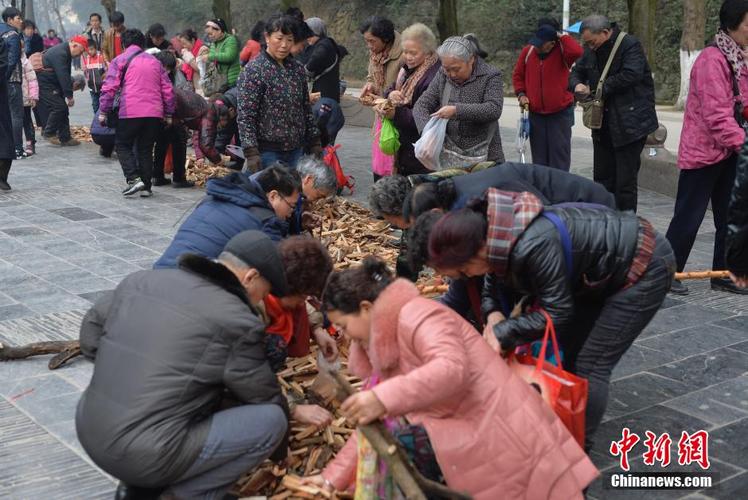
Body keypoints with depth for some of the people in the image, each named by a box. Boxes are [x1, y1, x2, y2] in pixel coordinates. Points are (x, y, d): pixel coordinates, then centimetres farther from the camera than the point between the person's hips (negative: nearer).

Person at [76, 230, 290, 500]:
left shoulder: (141, 280, 7)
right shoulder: (236, 321, -10)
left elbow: (90, 335, 17)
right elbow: (267, 399, 3)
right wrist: (281, 447, 22)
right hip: (146, 456, -7)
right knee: (271, 419, -1)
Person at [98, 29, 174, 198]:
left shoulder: (119, 60, 5)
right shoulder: (154, 61, 19)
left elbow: (109, 88, -3)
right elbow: (168, 90, 16)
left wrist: (103, 112, 2)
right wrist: (169, 115, 20)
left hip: (130, 113, -4)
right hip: (154, 114, 4)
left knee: (123, 146, 10)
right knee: (146, 149, 13)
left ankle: (134, 179, -8)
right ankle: (146, 187, 11)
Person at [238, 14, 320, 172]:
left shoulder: (298, 69, 9)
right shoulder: (254, 70, -7)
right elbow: (245, 116, -11)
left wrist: (315, 144, 14)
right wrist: (251, 154, -18)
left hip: (296, 151, 5)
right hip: (267, 152, -5)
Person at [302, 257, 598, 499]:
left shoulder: (416, 315, -12)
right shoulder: (383, 349, 16)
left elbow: (452, 368, -30)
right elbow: (372, 425, 17)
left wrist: (384, 398, -35)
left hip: (503, 439, -9)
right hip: (469, 452, 9)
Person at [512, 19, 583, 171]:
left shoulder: (562, 52, -10)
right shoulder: (528, 51, 1)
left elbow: (576, 51, -34)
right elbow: (518, 75, 13)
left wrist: (562, 36, -21)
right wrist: (521, 94, 0)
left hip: (560, 113, -4)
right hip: (535, 113, 4)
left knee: (559, 153, -1)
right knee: (539, 155, 11)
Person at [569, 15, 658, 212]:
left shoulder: (630, 45, -11)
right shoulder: (592, 51, 10)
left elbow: (631, 75, -25)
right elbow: (576, 72, 18)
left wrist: (596, 88, -17)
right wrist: (577, 85, -7)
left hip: (629, 123, -7)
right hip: (603, 125, 7)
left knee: (625, 181, -2)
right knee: (602, 179, 11)